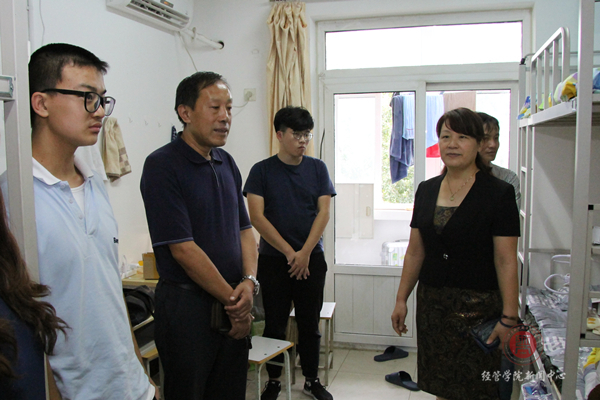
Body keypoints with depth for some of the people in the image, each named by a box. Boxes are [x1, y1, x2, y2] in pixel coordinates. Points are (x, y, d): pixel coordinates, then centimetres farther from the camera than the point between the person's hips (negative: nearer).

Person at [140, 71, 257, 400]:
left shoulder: (227, 163, 9)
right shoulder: (163, 166, -14)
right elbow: (183, 249, -18)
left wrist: (249, 281, -6)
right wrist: (233, 300, -12)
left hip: (233, 306, 7)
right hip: (187, 303, -7)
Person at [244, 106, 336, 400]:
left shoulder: (317, 168, 4)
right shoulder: (262, 171, -2)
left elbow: (323, 213, -1)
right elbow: (257, 216, -9)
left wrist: (305, 253, -11)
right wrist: (289, 252, -13)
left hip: (311, 259, 2)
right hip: (273, 259, -1)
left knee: (310, 323, 10)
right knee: (274, 323, 8)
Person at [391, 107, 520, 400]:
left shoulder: (498, 193, -8)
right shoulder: (426, 190, 7)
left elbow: (506, 261, -10)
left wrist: (508, 316, -14)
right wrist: (401, 299, 10)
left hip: (478, 306, -4)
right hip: (431, 304, 5)